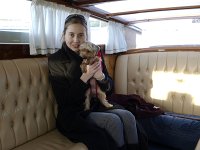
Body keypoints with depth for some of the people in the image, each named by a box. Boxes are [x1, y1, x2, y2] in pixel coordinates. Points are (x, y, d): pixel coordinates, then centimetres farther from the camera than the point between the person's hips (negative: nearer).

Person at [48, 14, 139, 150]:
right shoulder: (56, 60, -9)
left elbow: (109, 87, 4)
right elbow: (64, 101, -13)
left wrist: (101, 76, -19)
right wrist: (85, 77, -23)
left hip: (96, 106, 4)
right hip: (73, 115, -4)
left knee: (128, 116, -17)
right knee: (114, 121, -23)